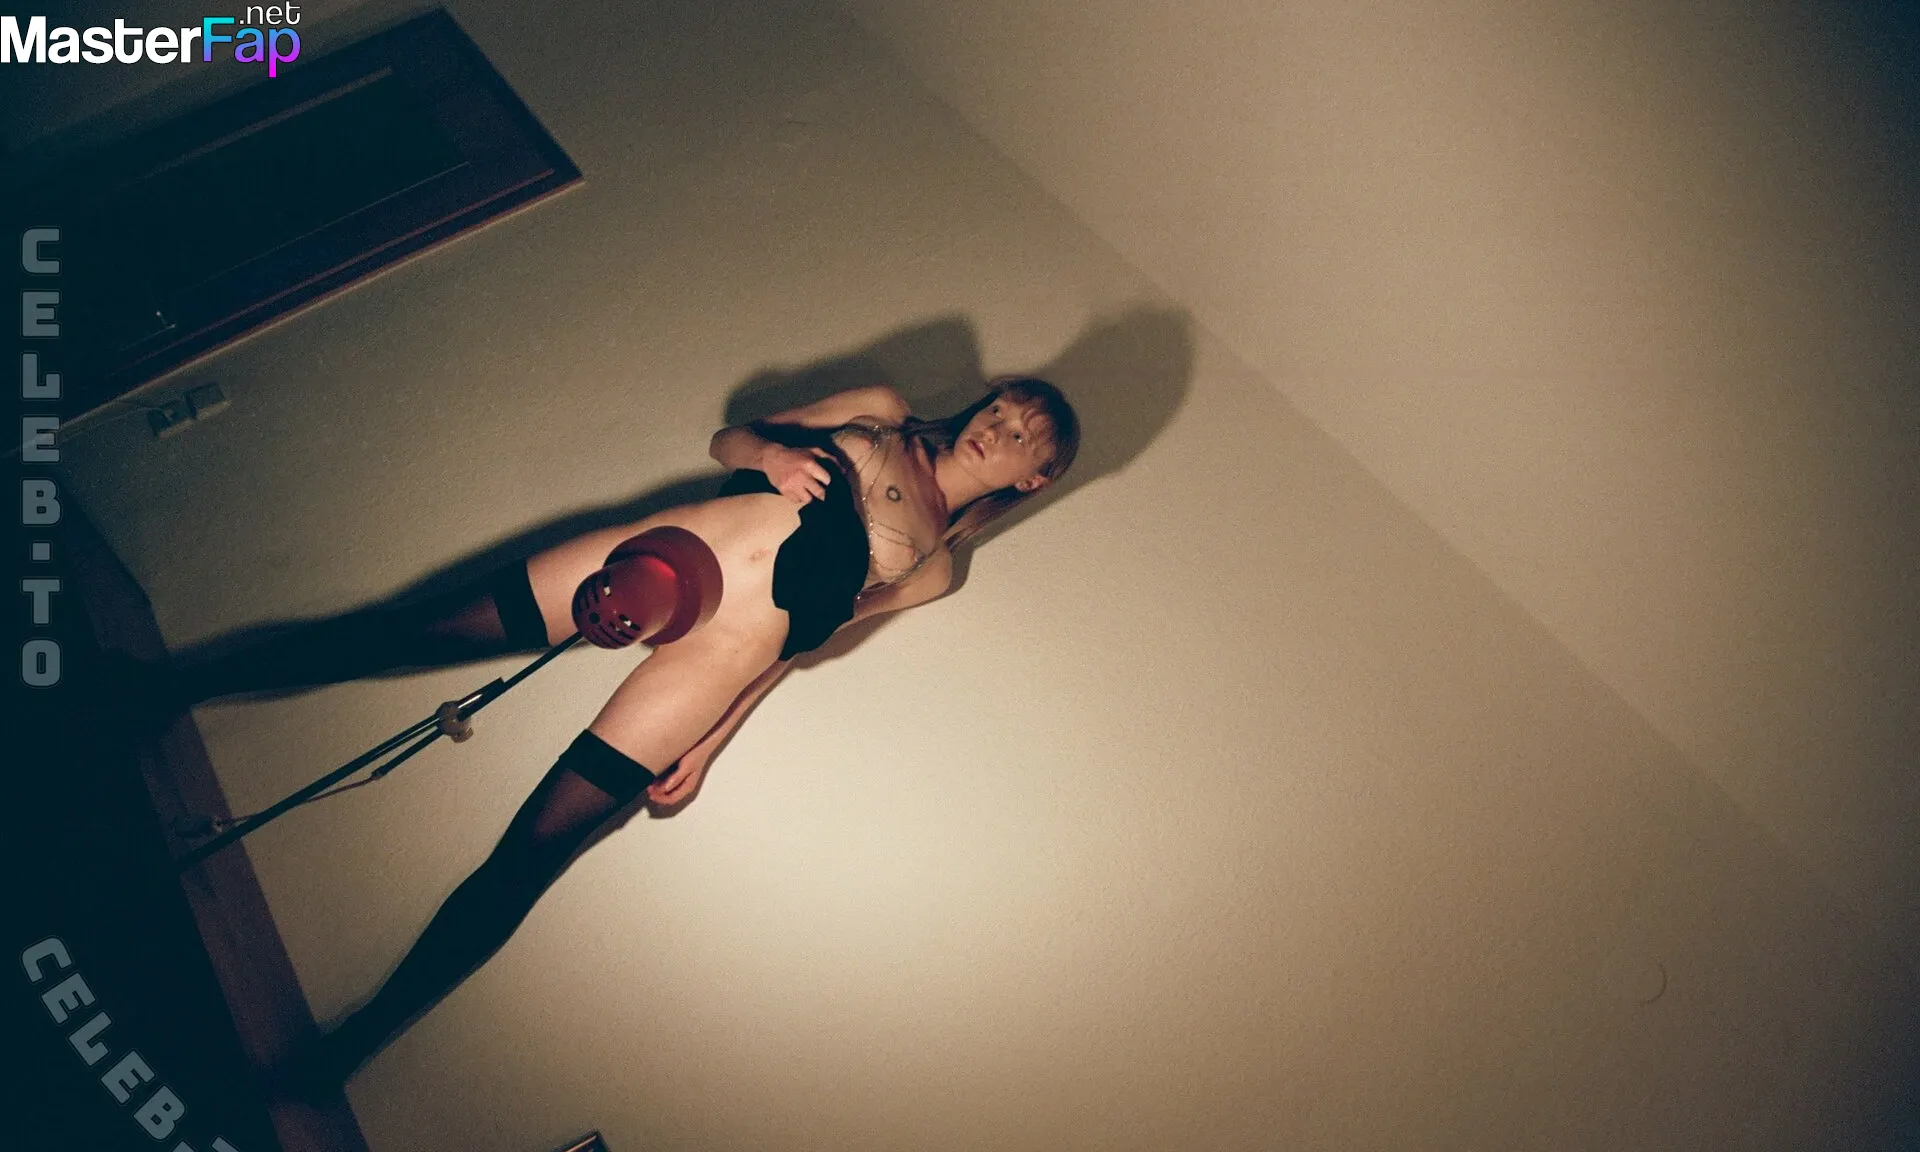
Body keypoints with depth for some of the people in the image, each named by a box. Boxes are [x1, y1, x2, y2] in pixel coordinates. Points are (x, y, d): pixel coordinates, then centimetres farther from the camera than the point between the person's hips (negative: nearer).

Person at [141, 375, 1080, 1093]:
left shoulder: (934, 563, 8)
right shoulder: (884, 414, 12)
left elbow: (799, 638, 4)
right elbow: (723, 438, 12)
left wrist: (707, 744, -3)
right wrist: (773, 452, -10)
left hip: (719, 650, -3)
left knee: (530, 853, -8)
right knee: (409, 632, 4)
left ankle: (345, 1048, 4)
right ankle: (172, 685, 22)